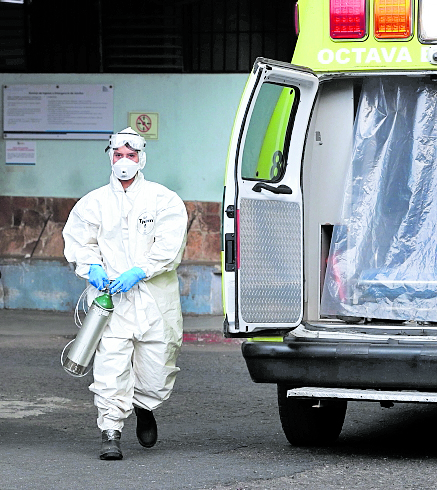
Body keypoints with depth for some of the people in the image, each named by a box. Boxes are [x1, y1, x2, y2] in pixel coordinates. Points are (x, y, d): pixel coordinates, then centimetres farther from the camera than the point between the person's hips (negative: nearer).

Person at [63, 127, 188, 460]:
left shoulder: (164, 200, 3)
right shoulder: (93, 203, 10)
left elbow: (170, 246, -6)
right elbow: (77, 241, 14)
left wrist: (139, 272, -17)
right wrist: (92, 267, -6)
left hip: (155, 299, 0)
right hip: (111, 298, 0)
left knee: (156, 374, 5)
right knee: (110, 367, -13)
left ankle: (144, 408, 38)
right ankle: (111, 434, -8)